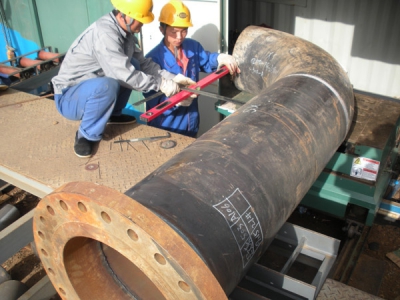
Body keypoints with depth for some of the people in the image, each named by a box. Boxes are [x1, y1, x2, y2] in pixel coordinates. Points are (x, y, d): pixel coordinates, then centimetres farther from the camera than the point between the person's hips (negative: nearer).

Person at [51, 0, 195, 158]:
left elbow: (143, 63, 0)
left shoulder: (125, 31, -2)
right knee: (107, 85, -37)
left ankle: (112, 114, 12)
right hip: (68, 97, -8)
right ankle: (86, 135, -13)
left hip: (92, 88, 8)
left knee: (133, 65, 0)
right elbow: (125, 74, -33)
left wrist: (172, 78, -10)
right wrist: (160, 84, -23)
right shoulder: (104, 33, -29)